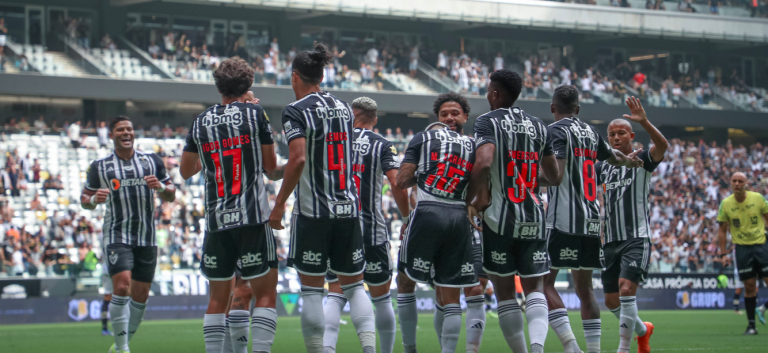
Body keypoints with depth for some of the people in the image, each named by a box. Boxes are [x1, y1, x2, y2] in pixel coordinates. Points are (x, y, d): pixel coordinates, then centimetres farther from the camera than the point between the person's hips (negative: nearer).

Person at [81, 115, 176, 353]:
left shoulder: (152, 161, 9)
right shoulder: (99, 167, 4)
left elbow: (170, 196, 12)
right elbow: (85, 199, 8)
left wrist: (161, 187, -10)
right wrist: (94, 199, -15)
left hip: (147, 238, 3)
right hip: (117, 236, -3)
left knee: (140, 296, 5)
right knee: (122, 288, -20)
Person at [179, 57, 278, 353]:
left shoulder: (201, 122, 10)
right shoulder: (255, 114, -1)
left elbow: (186, 171, 18)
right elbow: (271, 165, 7)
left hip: (216, 220, 4)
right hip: (253, 218, -4)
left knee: (218, 298, 10)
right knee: (265, 292, -1)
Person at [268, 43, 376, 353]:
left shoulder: (295, 111, -7)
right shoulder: (343, 108, 12)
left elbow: (298, 159, -19)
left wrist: (279, 203, -11)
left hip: (312, 210, -5)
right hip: (348, 208, 5)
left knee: (312, 290, 1)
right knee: (354, 285, 9)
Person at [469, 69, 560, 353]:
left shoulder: (488, 122, -5)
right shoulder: (538, 127, 12)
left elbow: (483, 162, -22)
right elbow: (555, 176, 16)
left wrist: (474, 197, -8)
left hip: (500, 217, -4)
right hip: (534, 218, 4)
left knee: (505, 290, 8)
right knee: (534, 288, 5)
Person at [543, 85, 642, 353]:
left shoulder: (556, 131, -7)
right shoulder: (591, 132, 16)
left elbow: (556, 175, -21)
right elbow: (613, 157, 37)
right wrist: (629, 160, 58)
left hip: (562, 220, -7)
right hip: (592, 221, 7)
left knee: (544, 284, -6)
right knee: (584, 288, 14)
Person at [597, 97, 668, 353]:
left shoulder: (642, 161, -1)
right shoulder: (602, 167, 14)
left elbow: (662, 145, -21)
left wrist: (644, 122, -37)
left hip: (637, 238, -6)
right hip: (611, 240, 6)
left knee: (626, 289, -21)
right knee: (612, 300, 9)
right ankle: (642, 329, 36)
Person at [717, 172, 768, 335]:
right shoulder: (726, 204, -2)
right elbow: (722, 230, 5)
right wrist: (723, 253, 0)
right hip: (742, 248, 0)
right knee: (749, 287, -2)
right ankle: (751, 325, 5)